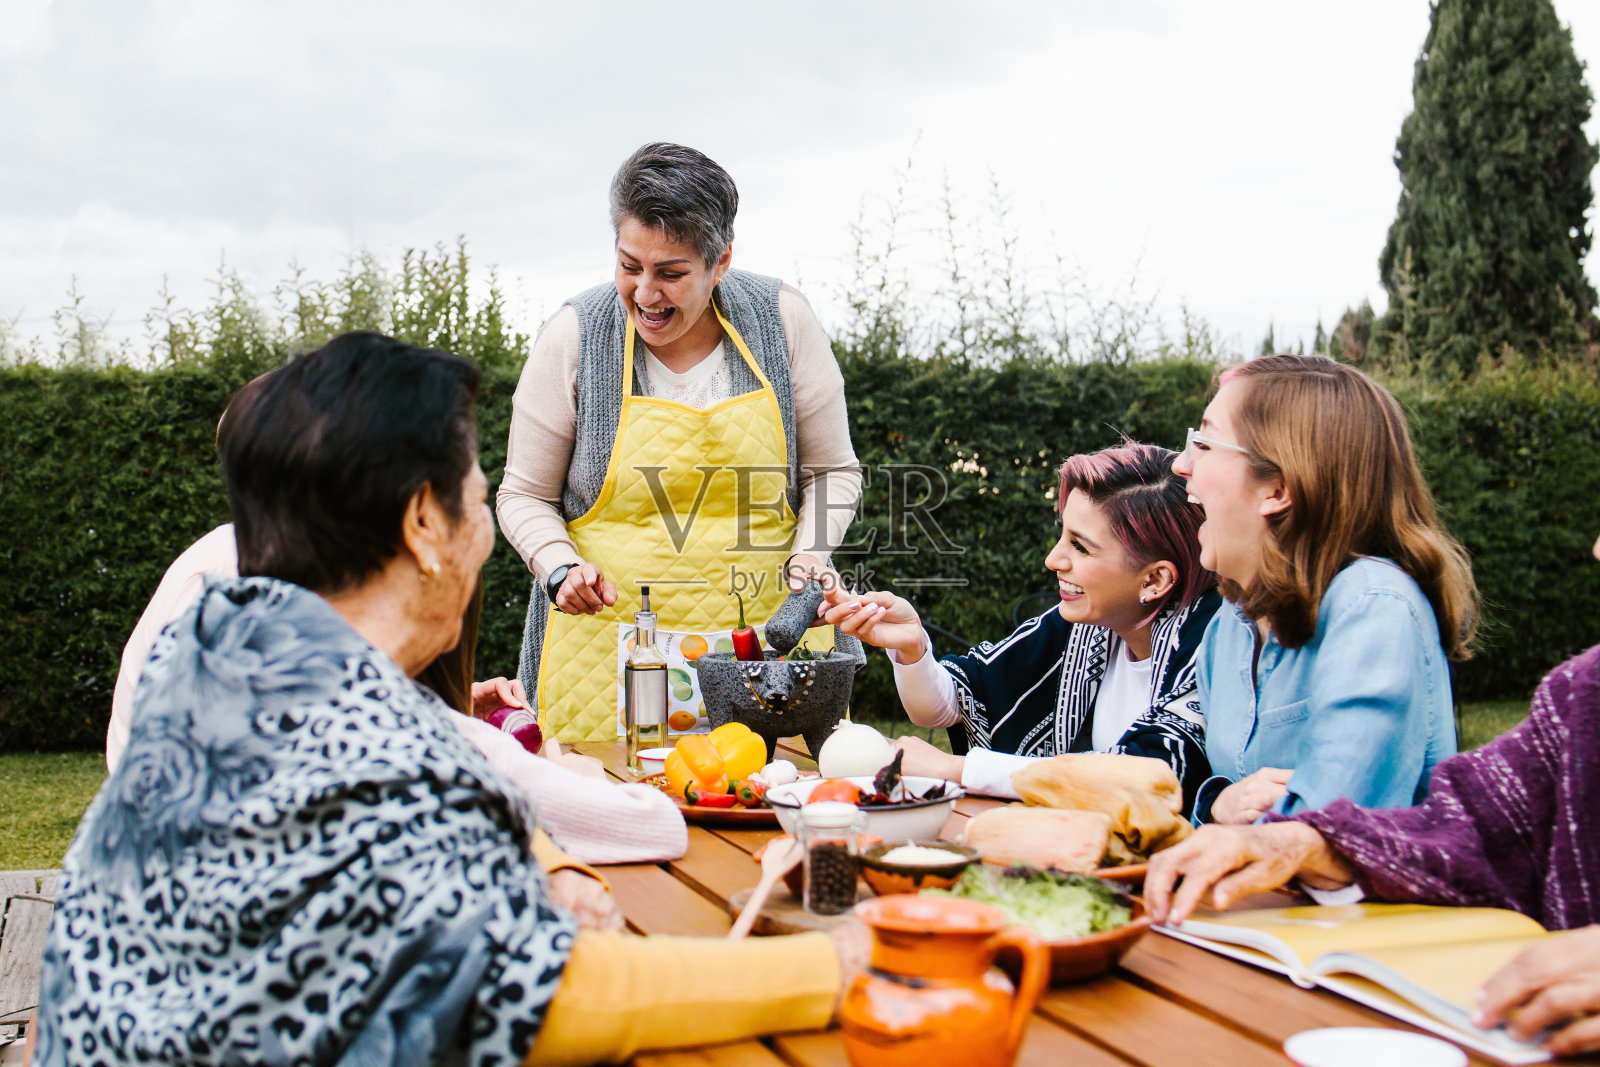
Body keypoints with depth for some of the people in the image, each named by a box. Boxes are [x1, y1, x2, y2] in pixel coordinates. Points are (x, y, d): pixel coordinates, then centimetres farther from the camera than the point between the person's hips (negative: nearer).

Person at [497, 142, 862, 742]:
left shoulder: (783, 321, -1)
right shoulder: (574, 336, -3)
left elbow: (833, 472, 10)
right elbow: (524, 495, 6)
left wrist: (809, 554, -7)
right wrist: (562, 567, -12)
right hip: (611, 643, -1)